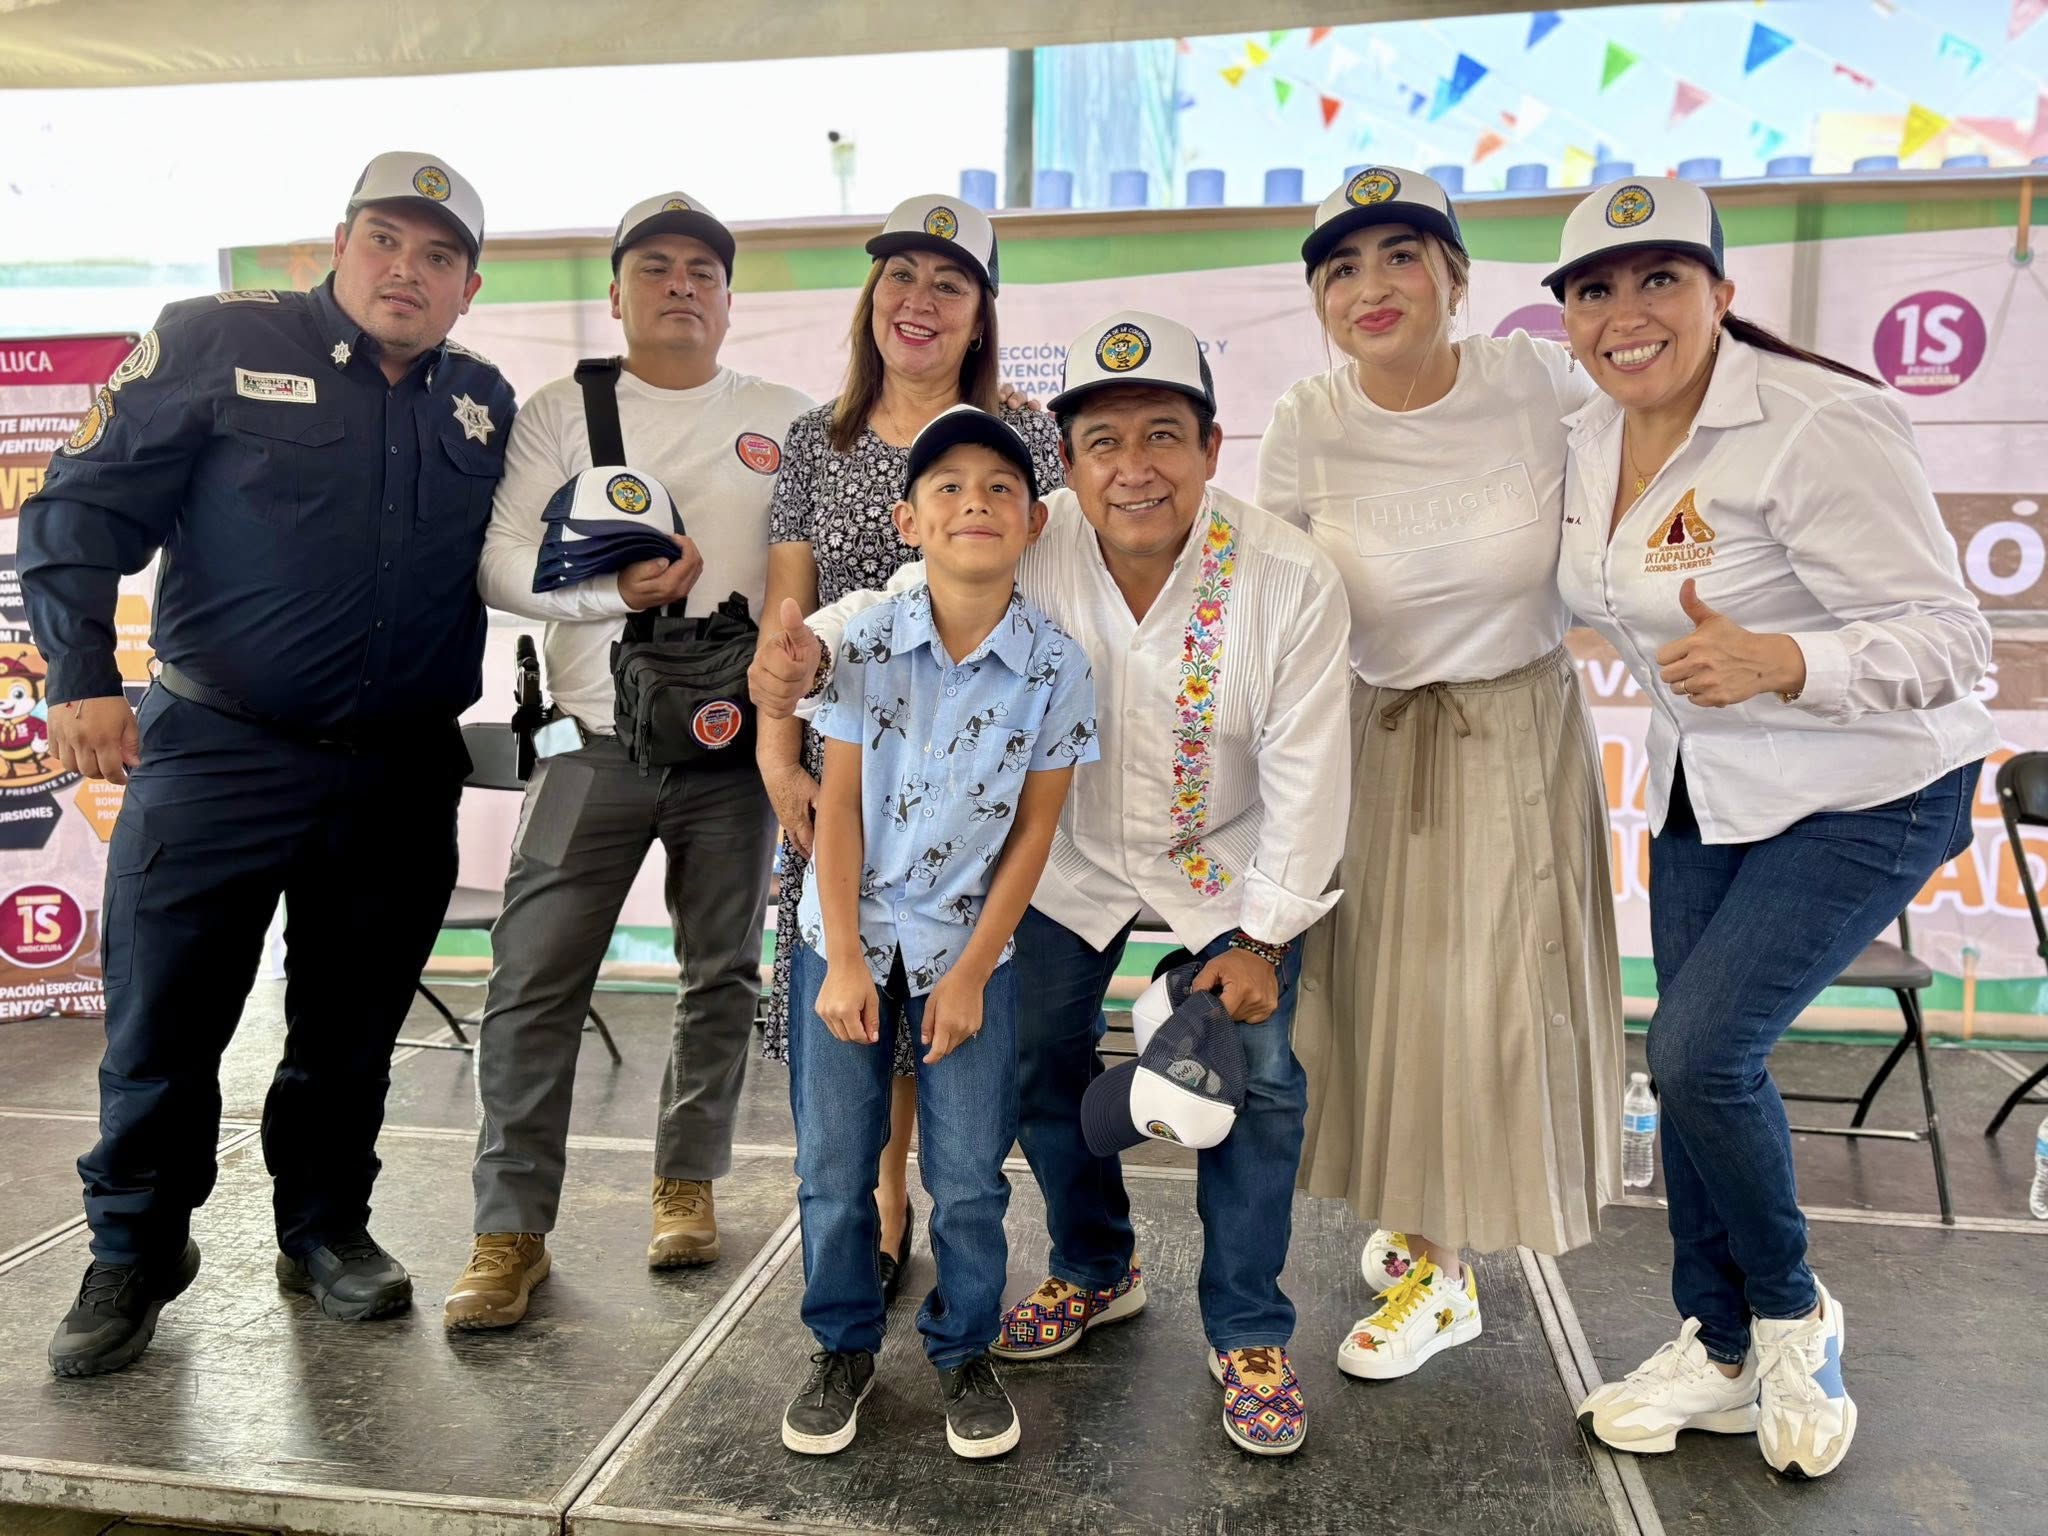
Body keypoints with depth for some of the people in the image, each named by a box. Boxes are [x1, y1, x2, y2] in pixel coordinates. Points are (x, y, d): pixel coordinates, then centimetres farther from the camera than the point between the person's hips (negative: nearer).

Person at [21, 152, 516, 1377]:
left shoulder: (485, 406, 10)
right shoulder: (222, 342, -2)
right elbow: (86, 506, -4)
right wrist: (82, 677, -13)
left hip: (402, 780, 3)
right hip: (219, 757, -3)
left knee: (352, 1030, 13)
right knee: (166, 1024, 6)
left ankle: (327, 1229, 32)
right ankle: (135, 1255, 26)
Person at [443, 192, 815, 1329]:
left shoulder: (785, 420, 10)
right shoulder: (562, 412, 7)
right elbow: (500, 560, -2)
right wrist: (611, 589, -19)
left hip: (738, 745, 1)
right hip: (598, 743, -1)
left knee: (722, 976, 10)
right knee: (536, 982, -4)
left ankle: (688, 1183, 29)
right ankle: (513, 1232, 9)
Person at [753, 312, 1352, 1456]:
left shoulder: (1293, 580, -24)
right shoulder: (1030, 550, -22)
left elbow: (1306, 774, -18)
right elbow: (900, 600, -15)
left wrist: (1263, 936, -14)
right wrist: (807, 649, -39)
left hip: (1229, 865, -1)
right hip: (1070, 857, 2)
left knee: (1258, 1079, -3)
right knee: (1040, 1058, 9)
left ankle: (1249, 1335, 20)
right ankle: (1099, 1271, 36)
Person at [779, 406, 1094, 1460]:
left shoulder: (1056, 666, -9)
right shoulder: (863, 644, -8)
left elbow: (1035, 827, -5)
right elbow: (837, 804, -6)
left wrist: (971, 971, -6)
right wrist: (843, 961, -8)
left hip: (968, 946, 0)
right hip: (848, 938, 1)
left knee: (970, 1181, 6)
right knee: (833, 1171, 9)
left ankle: (964, 1353, 30)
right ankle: (845, 1348, 31)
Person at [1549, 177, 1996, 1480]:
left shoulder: (1823, 427, -23)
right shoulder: (1600, 437, 2)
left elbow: (1948, 638, -25)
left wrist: (1775, 663, -40)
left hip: (1867, 796, -7)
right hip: (1705, 793, 8)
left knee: (1703, 1049, -15)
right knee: (1694, 1061, 9)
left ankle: (1793, 1314, 16)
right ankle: (1723, 1353, 29)